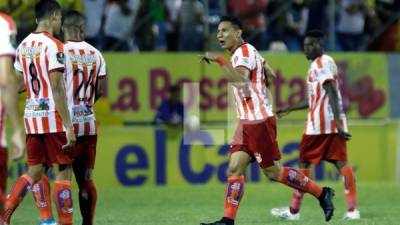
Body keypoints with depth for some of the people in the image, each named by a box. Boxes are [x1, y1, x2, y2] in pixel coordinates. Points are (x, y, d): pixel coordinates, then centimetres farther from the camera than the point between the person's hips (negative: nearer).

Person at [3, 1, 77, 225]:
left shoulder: (23, 45, 10)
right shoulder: (54, 46, -13)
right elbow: (57, 89, -17)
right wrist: (68, 126, -17)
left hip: (31, 115, 7)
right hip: (53, 117, -7)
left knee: (34, 171, 13)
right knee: (63, 173, 1)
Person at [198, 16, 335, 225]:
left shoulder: (244, 52, -14)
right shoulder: (247, 51, 17)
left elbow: (241, 80, -33)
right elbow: (270, 75, 27)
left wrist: (219, 60, -32)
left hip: (259, 121, -10)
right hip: (247, 121, 10)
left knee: (274, 172, -4)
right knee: (234, 168, 0)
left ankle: (322, 193, 7)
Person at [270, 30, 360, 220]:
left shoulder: (320, 64, -9)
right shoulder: (326, 62, 21)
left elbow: (332, 93, -20)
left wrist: (337, 122, -28)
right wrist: (290, 109, 33)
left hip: (319, 123, -8)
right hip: (334, 124, 8)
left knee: (304, 162, 3)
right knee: (341, 162, -1)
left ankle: (294, 210, 10)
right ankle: (352, 209, -12)